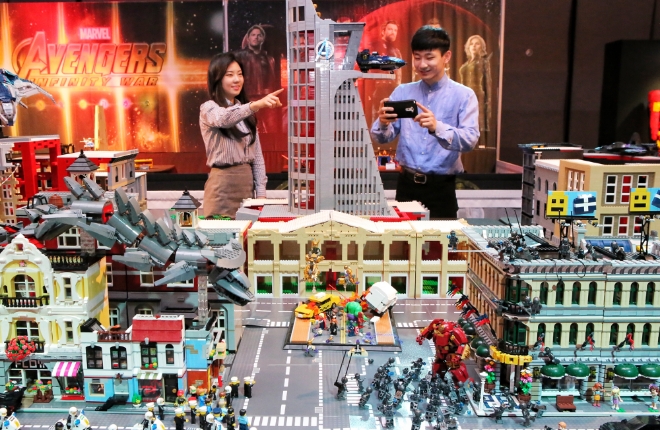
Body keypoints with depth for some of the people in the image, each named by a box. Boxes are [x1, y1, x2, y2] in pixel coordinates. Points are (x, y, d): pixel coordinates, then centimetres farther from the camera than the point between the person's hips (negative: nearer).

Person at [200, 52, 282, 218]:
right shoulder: (208, 108, -5)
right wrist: (257, 104, -47)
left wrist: (261, 191, 5)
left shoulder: (245, 112, 13)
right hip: (223, 183, -6)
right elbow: (225, 118, -30)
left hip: (247, 181, 6)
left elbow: (257, 154, 12)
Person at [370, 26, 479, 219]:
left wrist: (437, 127, -33)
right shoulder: (402, 92, 7)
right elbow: (382, 138, 1)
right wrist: (383, 124, -22)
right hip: (406, 184, 2)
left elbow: (470, 140, -16)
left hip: (441, 187, -2)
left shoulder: (464, 95, -2)